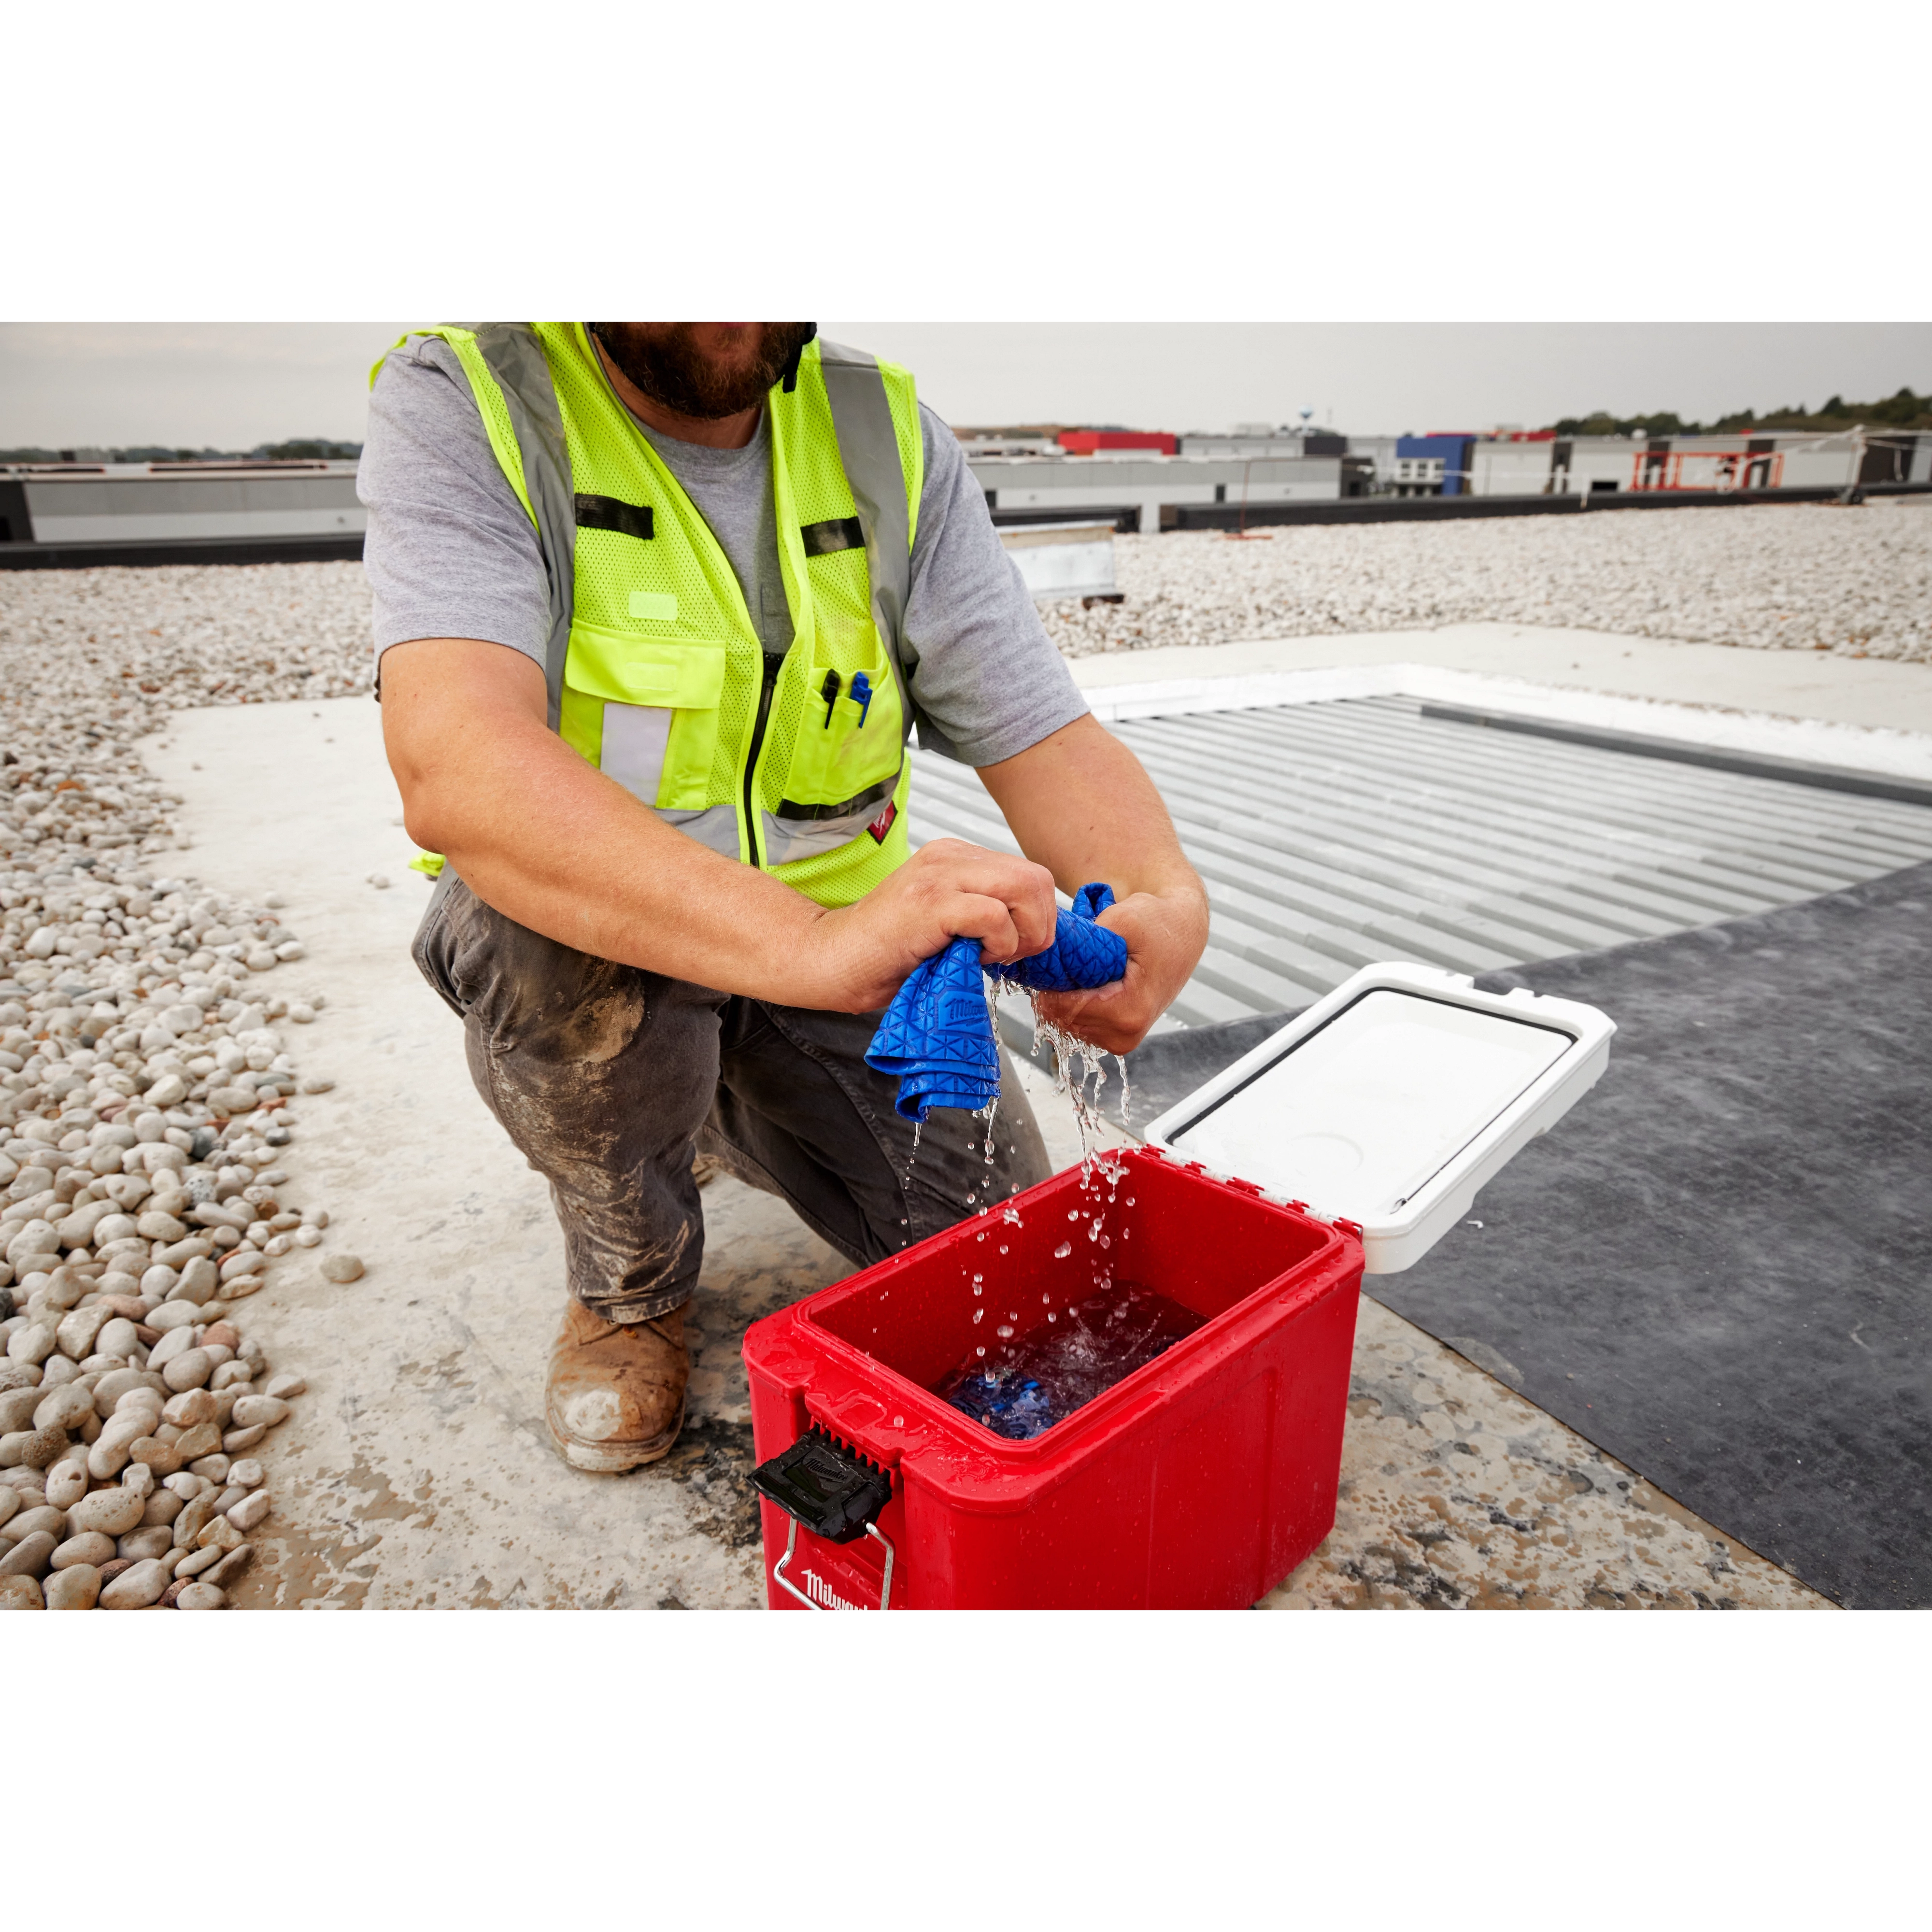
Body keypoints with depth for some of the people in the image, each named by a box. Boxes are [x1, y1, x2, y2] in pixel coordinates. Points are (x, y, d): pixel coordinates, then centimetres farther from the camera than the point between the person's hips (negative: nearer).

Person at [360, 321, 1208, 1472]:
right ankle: (628, 1282, -2)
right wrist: (814, 945, -50)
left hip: (845, 935, 3)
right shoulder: (461, 408, -18)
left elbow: (1048, 740, -11)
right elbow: (452, 767, -36)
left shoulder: (893, 442, -7)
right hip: (576, 942, -2)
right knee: (570, 937, -36)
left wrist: (1169, 903, -34)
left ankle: (731, 1113, 26)